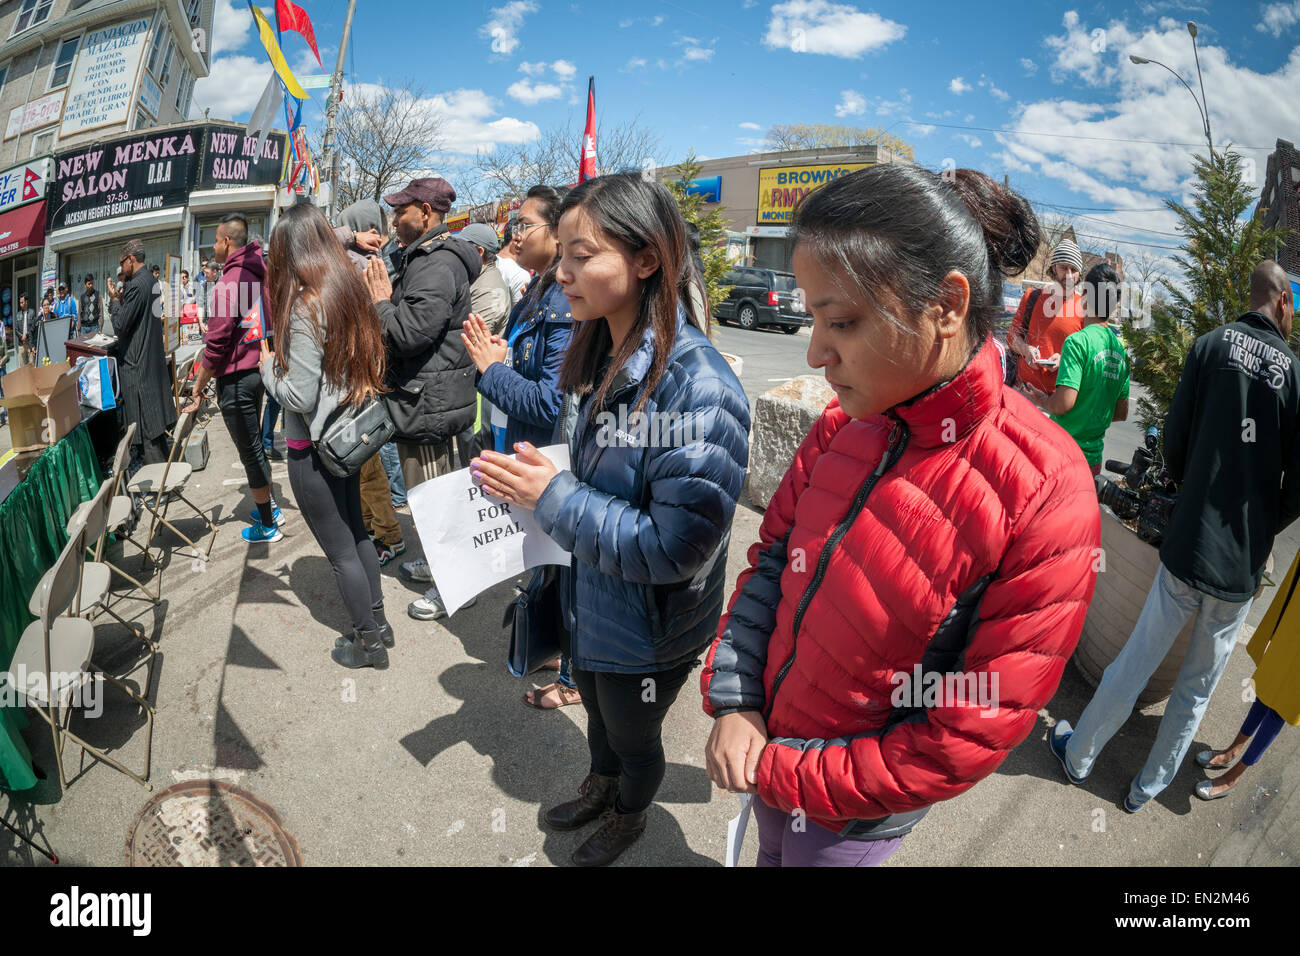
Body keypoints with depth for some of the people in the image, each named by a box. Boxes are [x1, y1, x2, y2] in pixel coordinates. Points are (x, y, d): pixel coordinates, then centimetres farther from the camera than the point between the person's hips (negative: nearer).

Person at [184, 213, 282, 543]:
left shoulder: (229, 282, -19)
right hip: (256, 367, 9)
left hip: (236, 378, -9)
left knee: (250, 451, 0)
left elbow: (216, 344, -19)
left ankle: (267, 526, 10)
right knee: (255, 444, 21)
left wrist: (198, 387, -11)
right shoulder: (258, 274, 7)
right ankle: (270, 507, 33)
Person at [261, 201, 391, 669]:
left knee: (340, 550, 6)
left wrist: (268, 366, -6)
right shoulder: (351, 288, 0)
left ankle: (368, 642, 21)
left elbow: (298, 396, -22)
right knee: (356, 531, 20)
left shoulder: (306, 307, -21)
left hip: (313, 446, -8)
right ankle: (377, 621, 34)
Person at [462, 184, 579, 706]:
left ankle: (575, 676, 26)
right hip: (526, 452, 10)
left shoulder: (566, 304, -23)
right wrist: (498, 354, -2)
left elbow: (553, 402, -27)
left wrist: (492, 369, -17)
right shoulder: (535, 296, 9)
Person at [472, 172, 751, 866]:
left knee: (633, 737, 23)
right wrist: (543, 478, -7)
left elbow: (675, 547, -32)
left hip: (648, 630, -7)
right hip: (590, 601, 7)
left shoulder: (700, 389, -32)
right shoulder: (607, 356, -5)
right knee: (597, 711, 32)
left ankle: (628, 819, 56)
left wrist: (555, 497, -29)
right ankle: (598, 790, 63)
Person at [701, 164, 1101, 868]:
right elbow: (772, 556, -1)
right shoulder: (846, 423, -11)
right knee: (770, 853, 30)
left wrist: (782, 772, -18)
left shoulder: (1044, 496, -29)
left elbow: (972, 735, -24)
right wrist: (734, 700, -11)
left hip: (853, 815, -4)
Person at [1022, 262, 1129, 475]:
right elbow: (1121, 413, 15)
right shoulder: (1120, 350, 9)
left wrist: (1041, 401, -2)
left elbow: (1064, 403, -22)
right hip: (1093, 456, 7)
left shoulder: (1078, 341, -13)